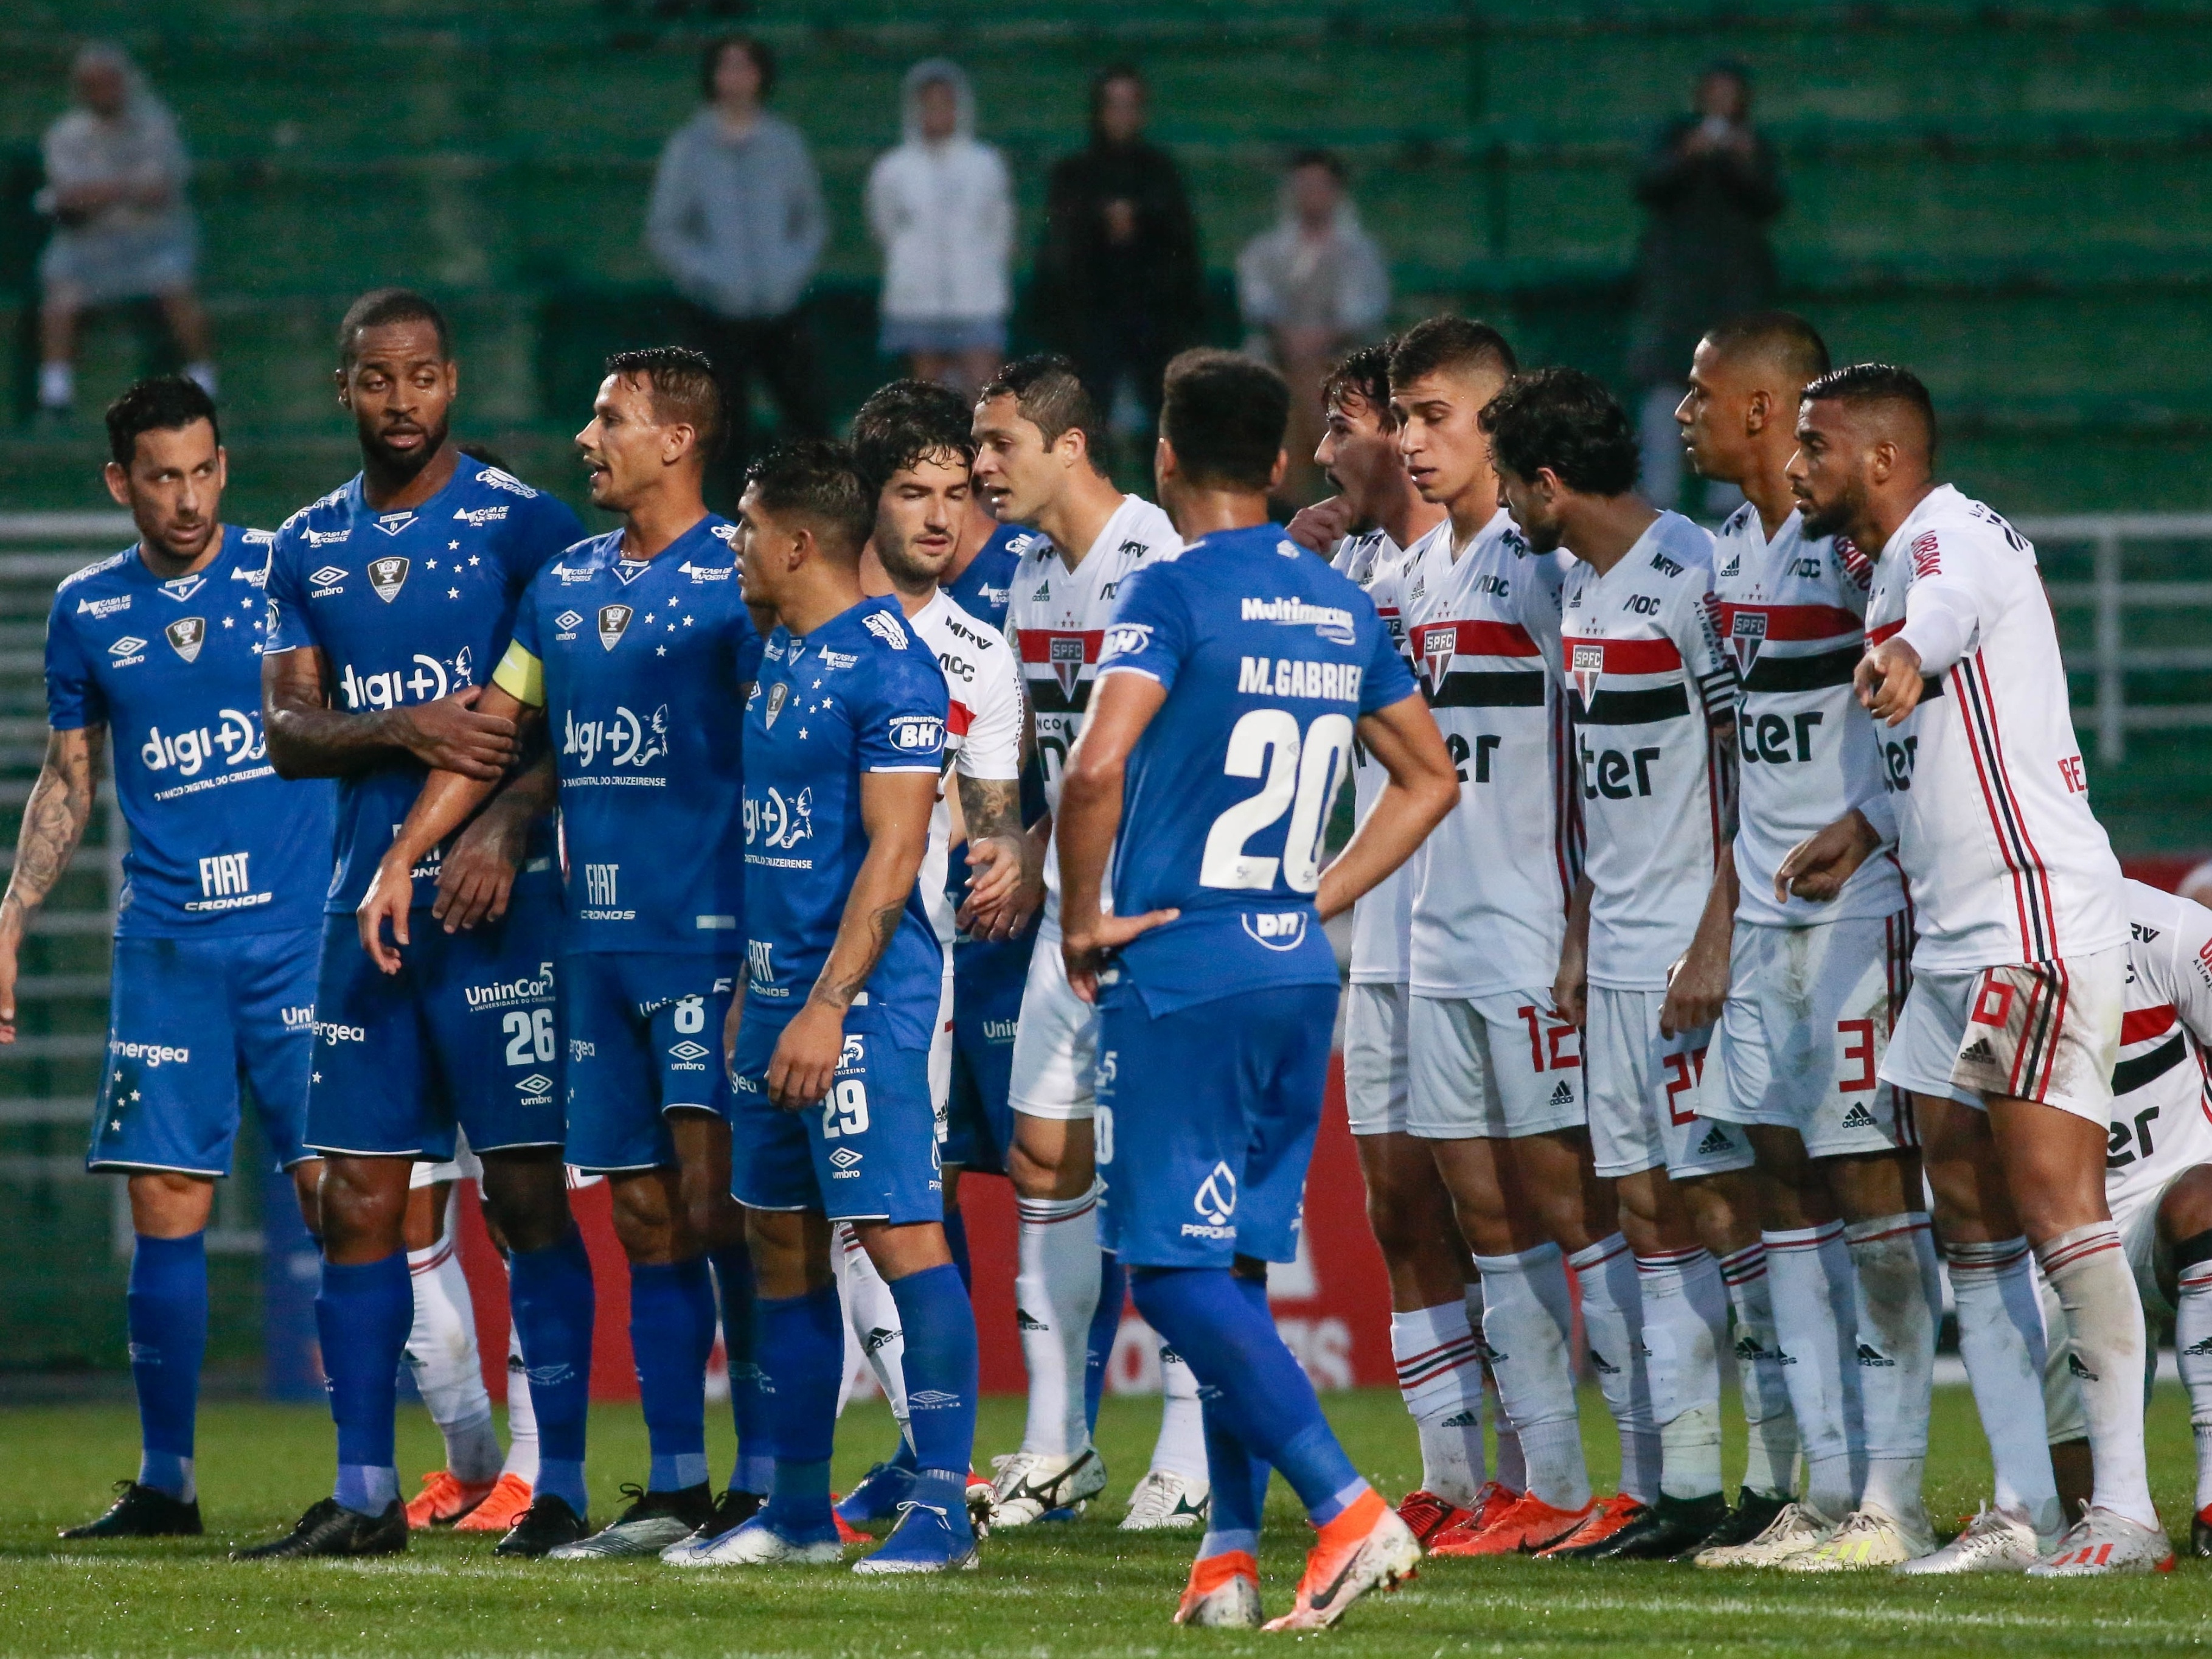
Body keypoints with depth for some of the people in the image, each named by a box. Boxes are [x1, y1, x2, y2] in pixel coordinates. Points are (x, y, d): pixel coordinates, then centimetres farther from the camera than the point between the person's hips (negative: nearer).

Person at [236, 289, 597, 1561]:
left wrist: (507, 829, -20)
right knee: (359, 1205, 3)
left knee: (529, 1195, -4)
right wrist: (403, 730, -12)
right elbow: (288, 732, 7)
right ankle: (364, 1496, 8)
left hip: (498, 901, -5)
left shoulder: (523, 525, -2)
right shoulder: (309, 549, 13)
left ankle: (562, 1488, 1)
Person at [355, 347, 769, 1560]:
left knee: (715, 1191, -13)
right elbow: (496, 727, 21)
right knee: (645, 1216, 7)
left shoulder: (737, 576, -5)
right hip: (599, 936, 7)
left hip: (708, 930, -7)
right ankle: (673, 1492, 10)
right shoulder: (565, 584, 15)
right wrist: (404, 854, 12)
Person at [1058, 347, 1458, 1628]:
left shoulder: (1175, 593, -11)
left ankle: (1349, 1508, -17)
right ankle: (1230, 1557, 10)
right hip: (1299, 972, 7)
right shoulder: (1345, 610, 11)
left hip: (1179, 968, -7)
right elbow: (1431, 781, 20)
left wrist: (1084, 921, -10)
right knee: (1235, 1267, 13)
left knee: (1179, 1271, -5)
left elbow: (1097, 769, -23)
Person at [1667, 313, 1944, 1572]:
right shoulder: (1738, 550, 15)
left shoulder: (1856, 540, -13)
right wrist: (1720, 928, 20)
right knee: (1787, 1185, 8)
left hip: (1859, 905, -9)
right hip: (1770, 910, 9)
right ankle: (1829, 1491, 13)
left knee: (1872, 1184, -7)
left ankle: (1894, 1501, -5)